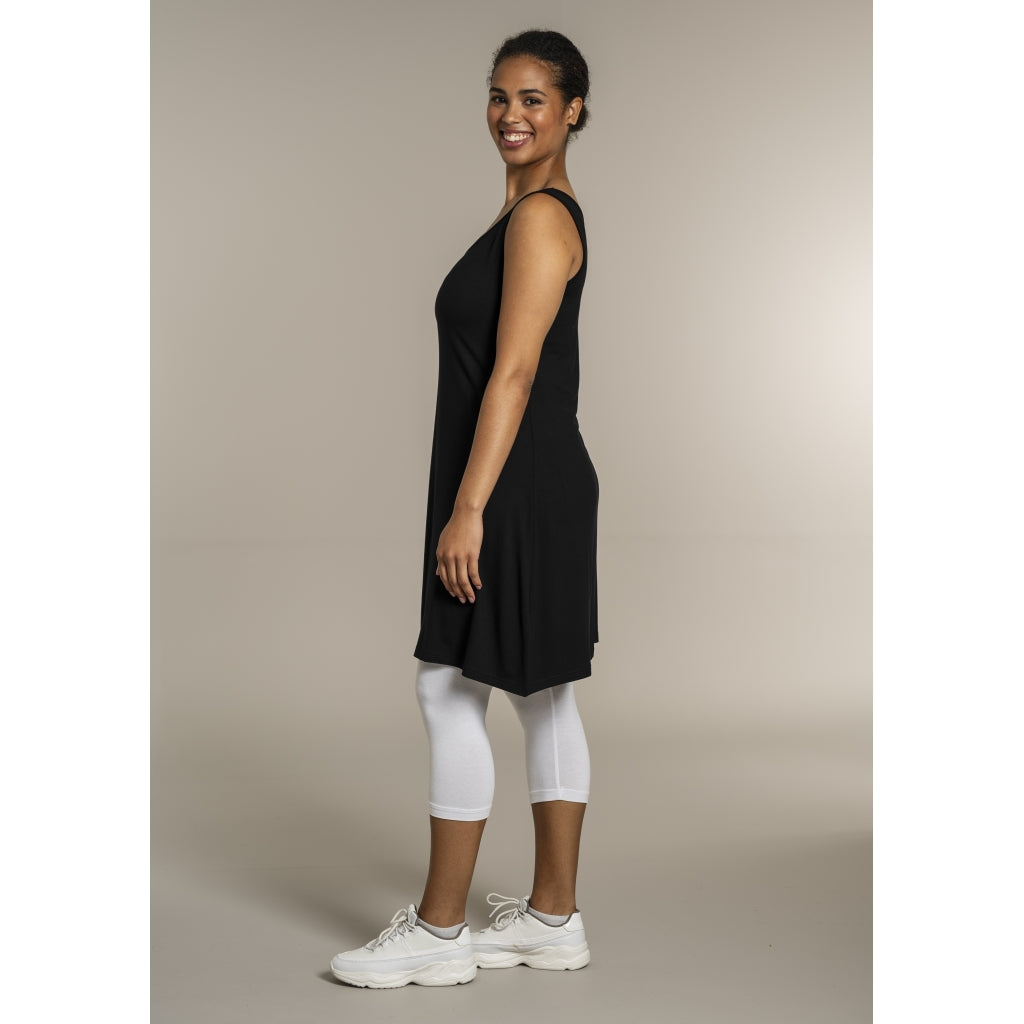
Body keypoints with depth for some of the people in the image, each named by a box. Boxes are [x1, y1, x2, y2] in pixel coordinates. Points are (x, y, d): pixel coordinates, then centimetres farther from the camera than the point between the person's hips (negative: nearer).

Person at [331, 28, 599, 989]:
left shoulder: (540, 218, -14)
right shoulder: (533, 211, 17)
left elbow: (513, 372, -21)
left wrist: (468, 509, -23)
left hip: (516, 487, -10)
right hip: (537, 482, 10)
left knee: (451, 691, -4)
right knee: (541, 693, 12)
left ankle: (438, 929, 6)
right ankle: (553, 915, 20)